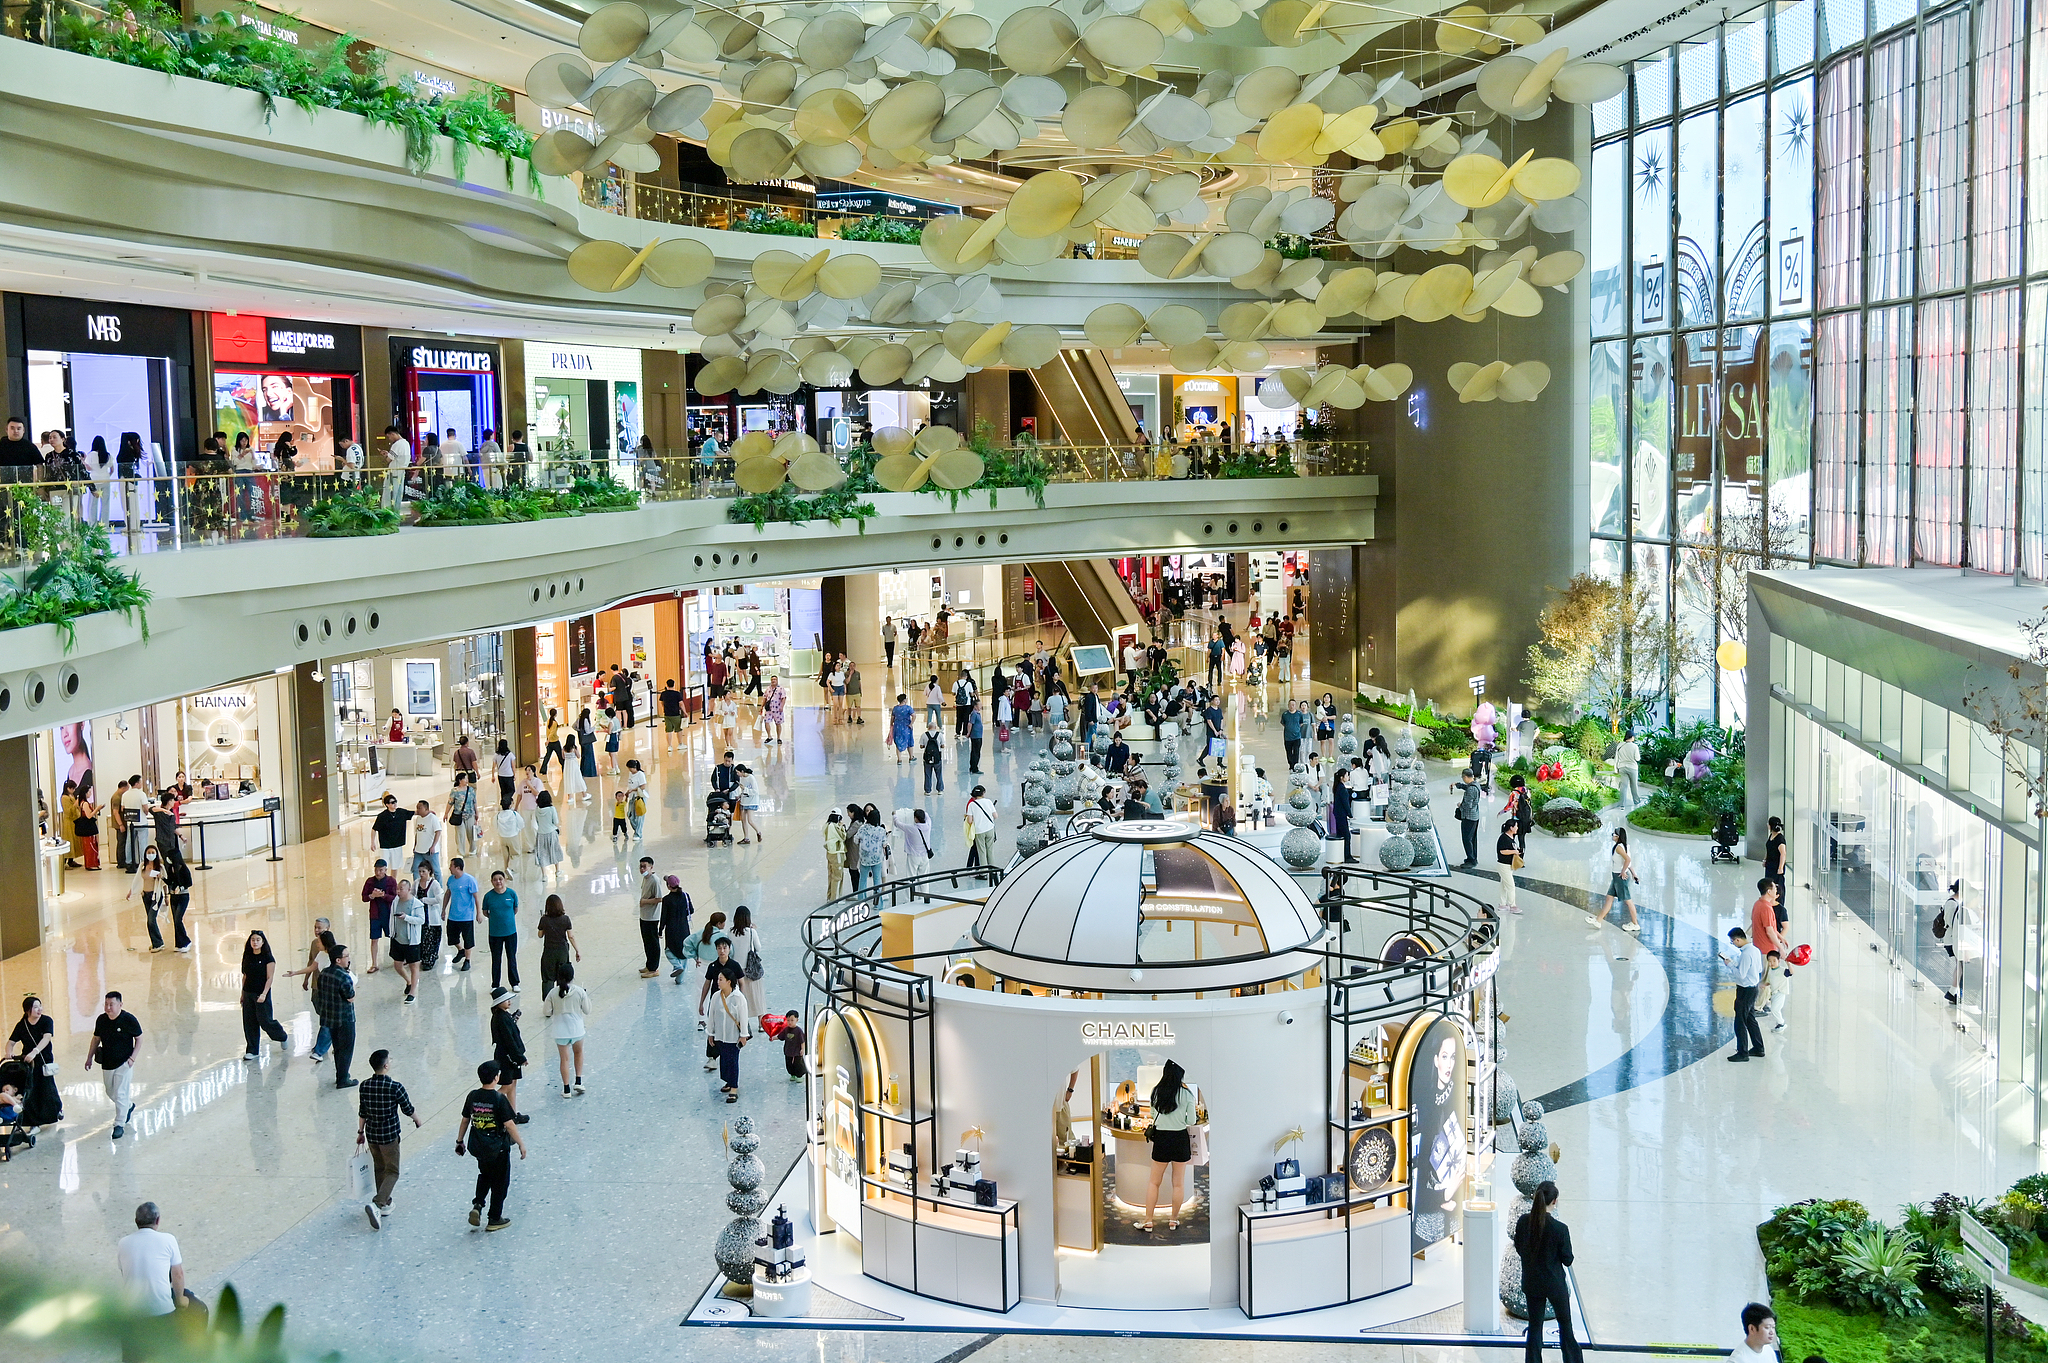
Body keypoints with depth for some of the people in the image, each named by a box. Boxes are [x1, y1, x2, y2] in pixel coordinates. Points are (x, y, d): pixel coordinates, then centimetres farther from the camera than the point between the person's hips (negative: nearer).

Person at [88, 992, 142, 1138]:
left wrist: (132, 1057, -12)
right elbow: (96, 1039, 12)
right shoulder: (101, 1020, -2)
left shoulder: (129, 1019, -15)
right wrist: (89, 1058, 10)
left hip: (124, 1064, -5)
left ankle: (119, 1125, 5)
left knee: (120, 1094, -5)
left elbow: (139, 1038, -6)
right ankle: (129, 1106, 44)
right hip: (107, 1063, 5)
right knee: (110, 1092, 17)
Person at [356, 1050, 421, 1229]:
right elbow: (408, 1109, -8)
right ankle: (377, 1204, -14)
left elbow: (362, 1112, 4)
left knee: (379, 1169, 22)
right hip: (389, 1136, -5)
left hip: (371, 1135, 5)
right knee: (392, 1172, 4)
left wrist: (361, 1132, 18)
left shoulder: (365, 1086, -5)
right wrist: (417, 1120, 12)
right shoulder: (395, 1087, -20)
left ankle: (385, 1203, 33)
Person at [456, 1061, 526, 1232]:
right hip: (497, 1149, -5)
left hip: (477, 1146, 5)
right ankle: (495, 1219, 18)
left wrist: (460, 1141, 18)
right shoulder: (499, 1099, -19)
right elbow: (509, 1124, -18)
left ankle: (477, 1205, 9)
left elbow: (465, 1120, 5)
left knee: (485, 1175, 28)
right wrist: (521, 1144, -9)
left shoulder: (473, 1096, -4)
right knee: (500, 1182, 11)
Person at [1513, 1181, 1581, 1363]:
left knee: (1534, 1327, 16)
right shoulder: (1560, 1229, -25)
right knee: (1565, 1324, 19)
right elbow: (1567, 1260, -13)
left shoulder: (1523, 1222, -13)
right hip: (1555, 1284, -3)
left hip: (1531, 1283, 3)